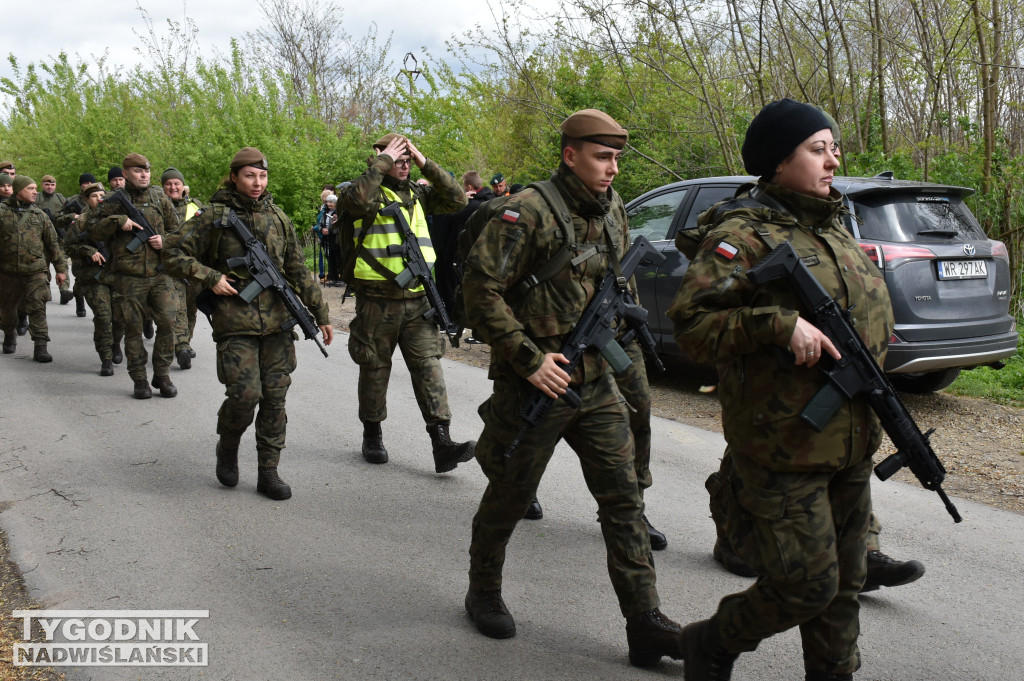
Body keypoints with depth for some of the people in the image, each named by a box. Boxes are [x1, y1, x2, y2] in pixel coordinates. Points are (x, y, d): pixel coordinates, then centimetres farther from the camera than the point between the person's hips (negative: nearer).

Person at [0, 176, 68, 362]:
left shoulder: (39, 214, 9)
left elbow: (53, 243, 12)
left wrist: (60, 268, 10)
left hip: (36, 270, 0)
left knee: (37, 308, -10)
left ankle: (40, 347, -8)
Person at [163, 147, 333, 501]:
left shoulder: (277, 217, 10)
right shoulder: (214, 216, 0)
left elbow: (299, 271, 13)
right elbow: (174, 253, 2)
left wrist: (321, 314, 9)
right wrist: (210, 278, -10)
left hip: (276, 321, 4)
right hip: (235, 322, -4)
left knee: (275, 398, 3)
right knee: (244, 394, -13)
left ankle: (268, 472, 12)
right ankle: (228, 446, 18)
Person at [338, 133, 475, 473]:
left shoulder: (417, 194, 12)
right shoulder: (367, 190, -4)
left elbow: (456, 199, 4)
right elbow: (359, 199, -28)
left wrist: (426, 163, -1)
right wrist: (383, 160, -19)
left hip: (418, 301, 4)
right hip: (377, 301, -4)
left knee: (428, 366, -4)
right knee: (375, 369, 9)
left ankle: (442, 445, -7)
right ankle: (372, 436, 27)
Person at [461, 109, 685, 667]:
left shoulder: (612, 211, 9)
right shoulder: (529, 212, -14)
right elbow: (480, 287, -18)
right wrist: (529, 358, -19)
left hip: (596, 383, 7)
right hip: (536, 382, -6)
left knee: (623, 496, 3)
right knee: (509, 496, 9)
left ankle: (645, 623, 8)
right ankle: (483, 592, 33)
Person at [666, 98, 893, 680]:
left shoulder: (833, 227, 14)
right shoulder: (744, 234, -13)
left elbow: (870, 309, 27)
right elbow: (690, 321, -21)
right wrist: (778, 325, -27)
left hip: (853, 444, 8)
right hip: (785, 448, -8)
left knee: (844, 582, 15)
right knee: (808, 584, -4)